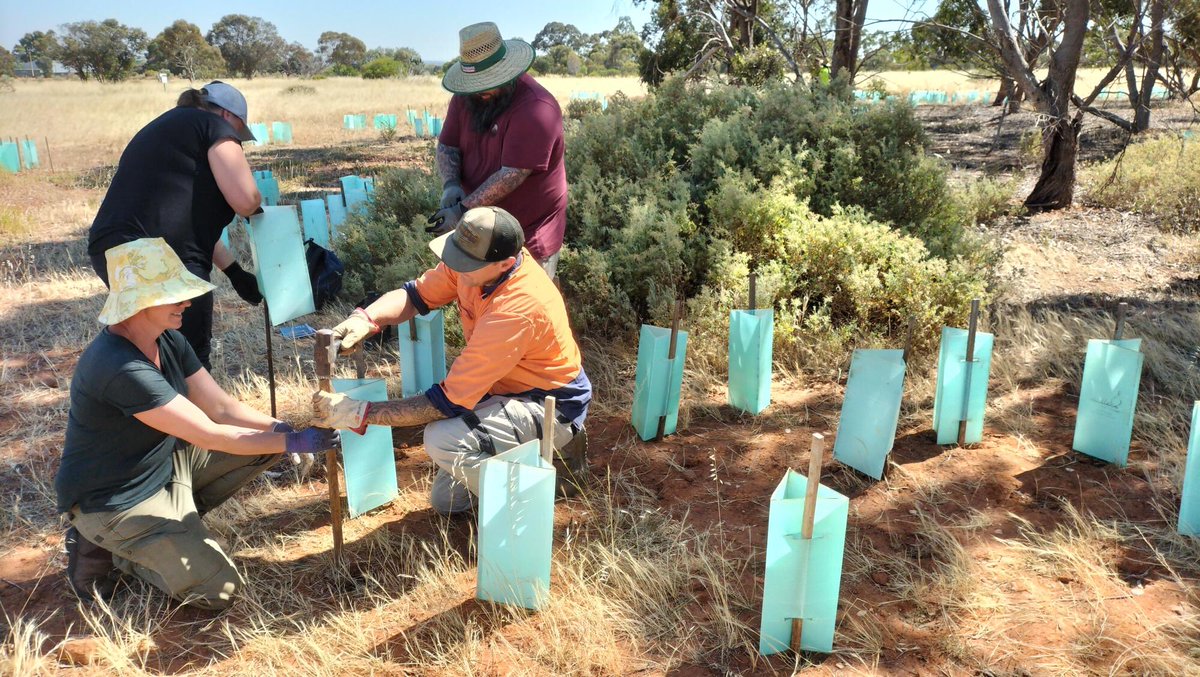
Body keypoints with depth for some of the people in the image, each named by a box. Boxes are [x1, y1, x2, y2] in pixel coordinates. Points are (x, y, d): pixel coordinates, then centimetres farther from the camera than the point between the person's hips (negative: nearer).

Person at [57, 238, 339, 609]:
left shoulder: (169, 341, -4)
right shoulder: (121, 368, -33)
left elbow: (223, 408, -3)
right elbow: (210, 435, -30)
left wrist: (285, 429, -18)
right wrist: (294, 442, -27)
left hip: (166, 464, 9)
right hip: (113, 503, -9)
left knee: (267, 440, 1)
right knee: (218, 590, -15)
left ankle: (175, 524, 6)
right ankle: (107, 549, 4)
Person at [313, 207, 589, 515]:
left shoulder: (515, 310, -36)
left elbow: (448, 400, -32)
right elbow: (416, 294, -3)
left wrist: (360, 413, -30)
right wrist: (365, 319, -24)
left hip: (550, 411, -8)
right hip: (506, 390, 8)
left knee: (443, 440, -31)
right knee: (445, 501, 11)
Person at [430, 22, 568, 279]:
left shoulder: (536, 108, -24)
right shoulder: (466, 97, 0)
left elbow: (512, 175, -27)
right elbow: (447, 146, 4)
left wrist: (463, 209, -26)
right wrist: (451, 184, -17)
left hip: (530, 230, -6)